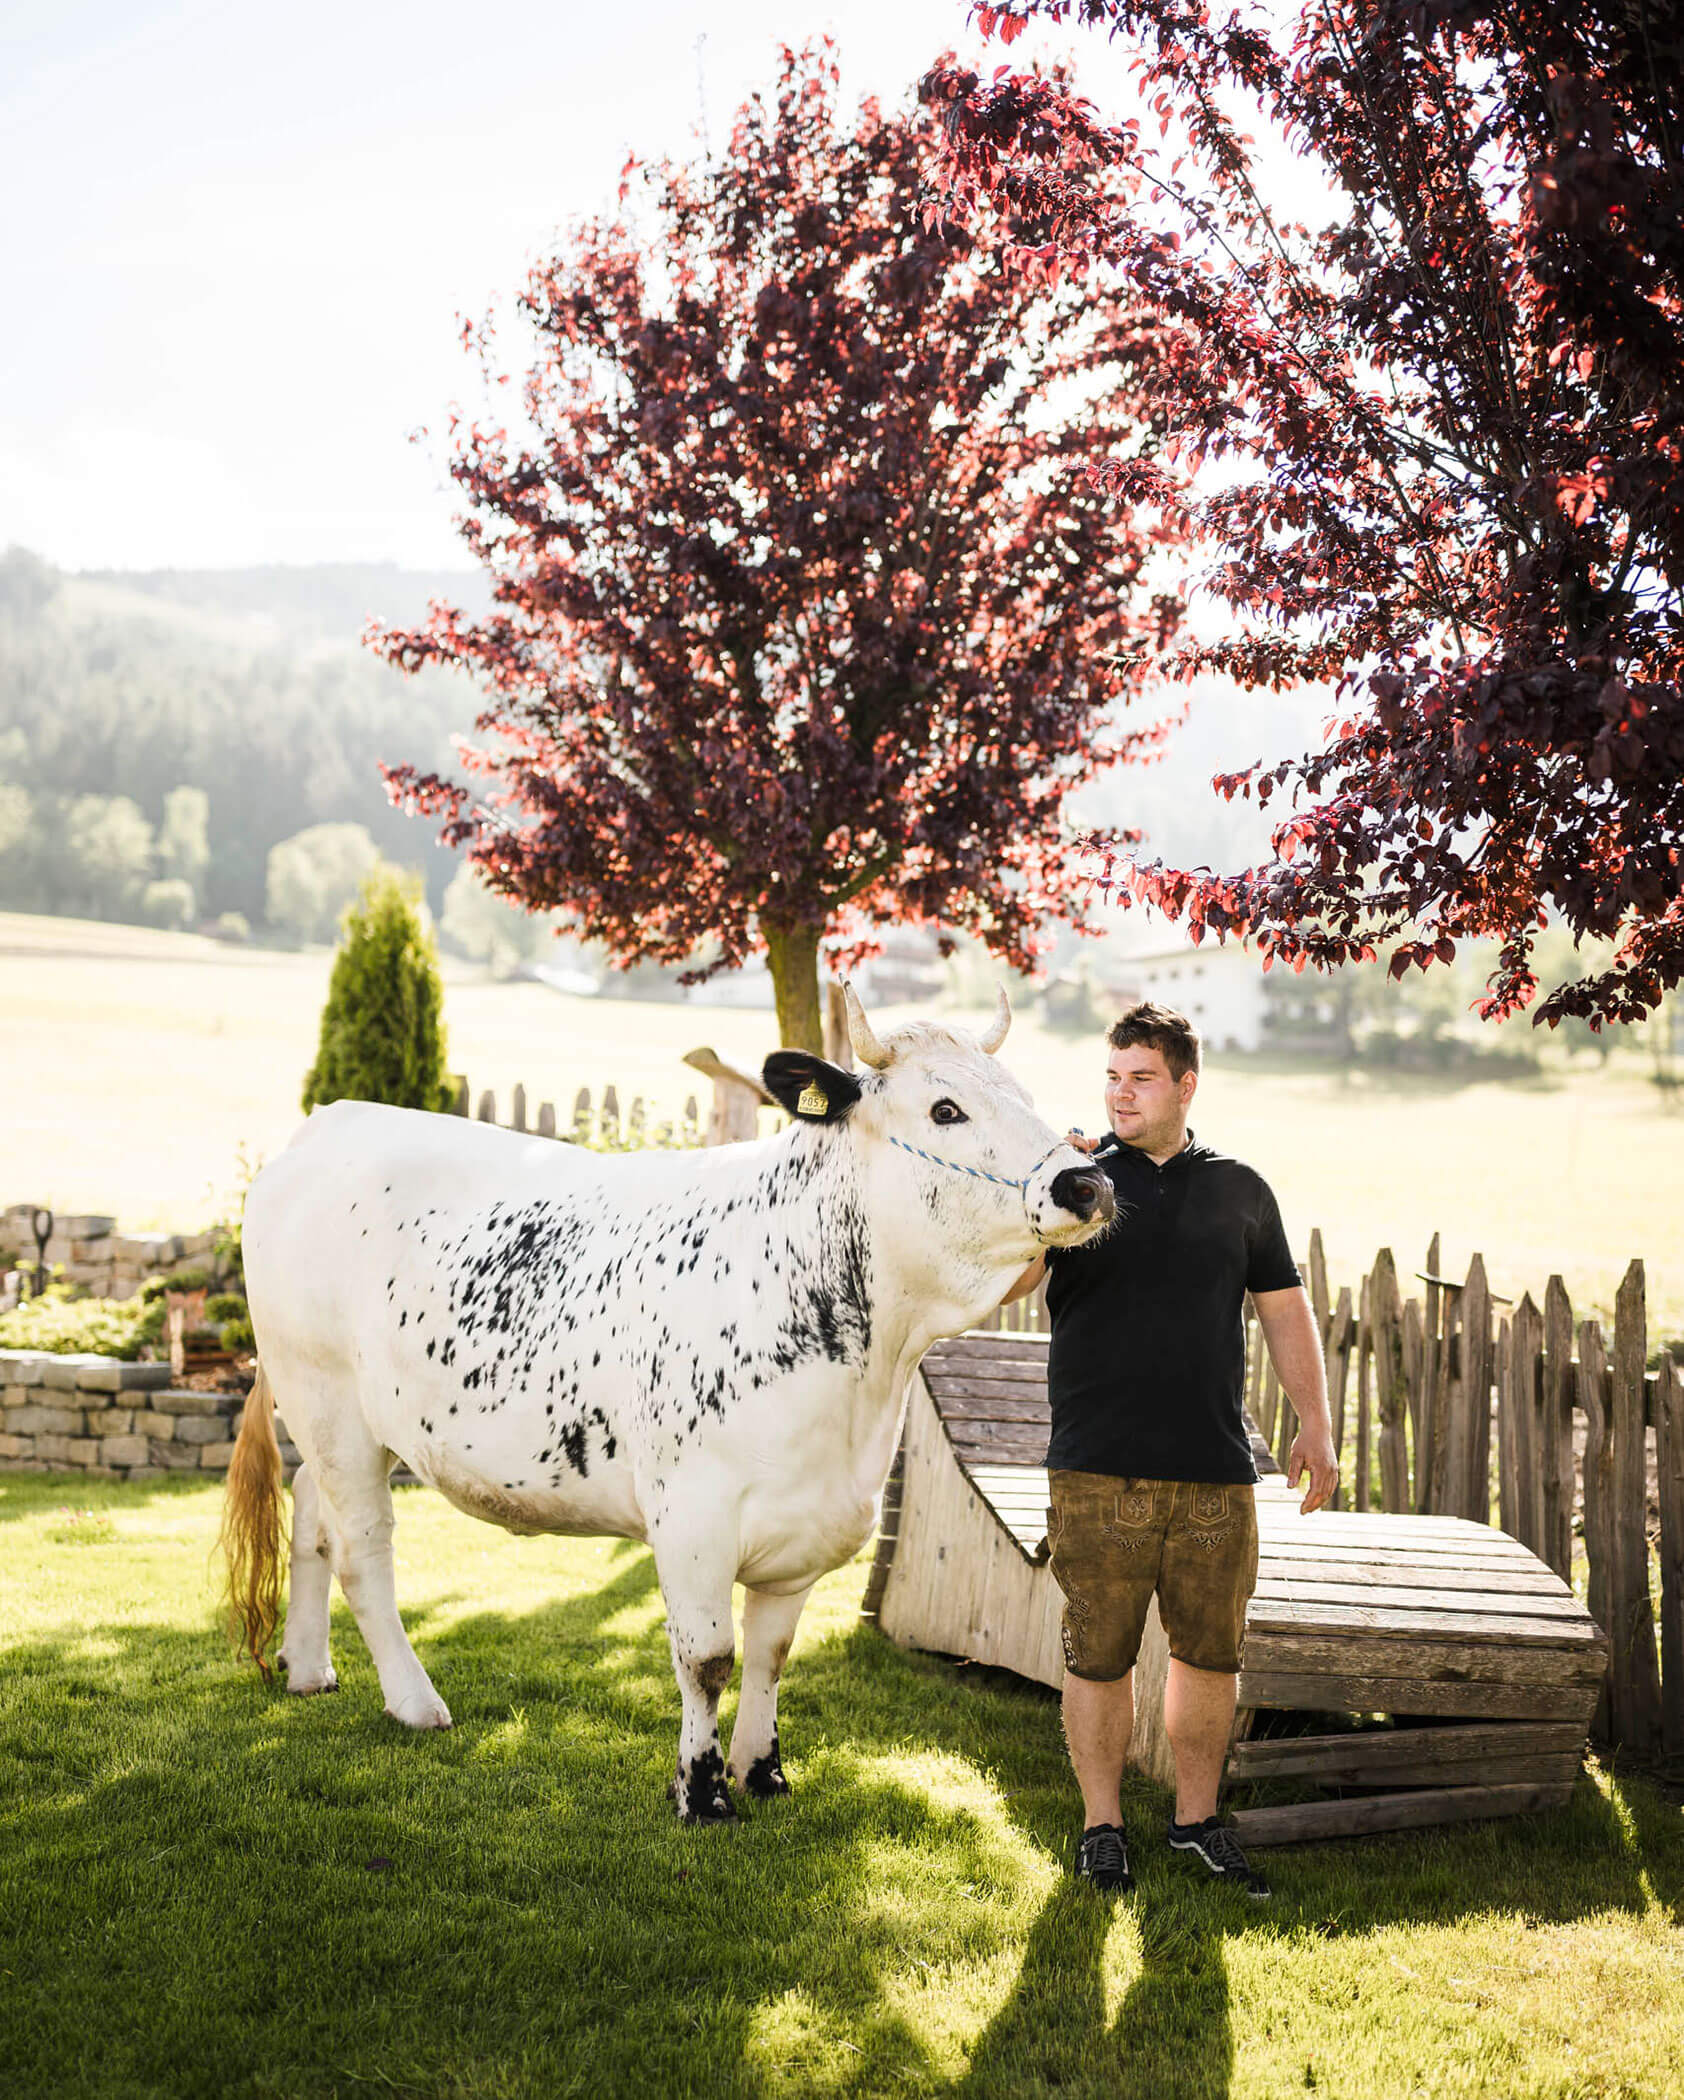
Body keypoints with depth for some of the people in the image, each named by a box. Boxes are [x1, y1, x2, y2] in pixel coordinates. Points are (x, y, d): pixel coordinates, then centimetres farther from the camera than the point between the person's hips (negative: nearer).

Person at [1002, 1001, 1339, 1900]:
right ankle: (1101, 1827, 19)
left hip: (1215, 1472, 2)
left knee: (1212, 1651, 9)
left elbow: (1284, 1311, 16)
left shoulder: (1239, 1192, 10)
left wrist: (1315, 1424, 10)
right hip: (1097, 1472, -2)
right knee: (1098, 1656, 4)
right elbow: (1005, 1282, -12)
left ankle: (1198, 1817, 26)